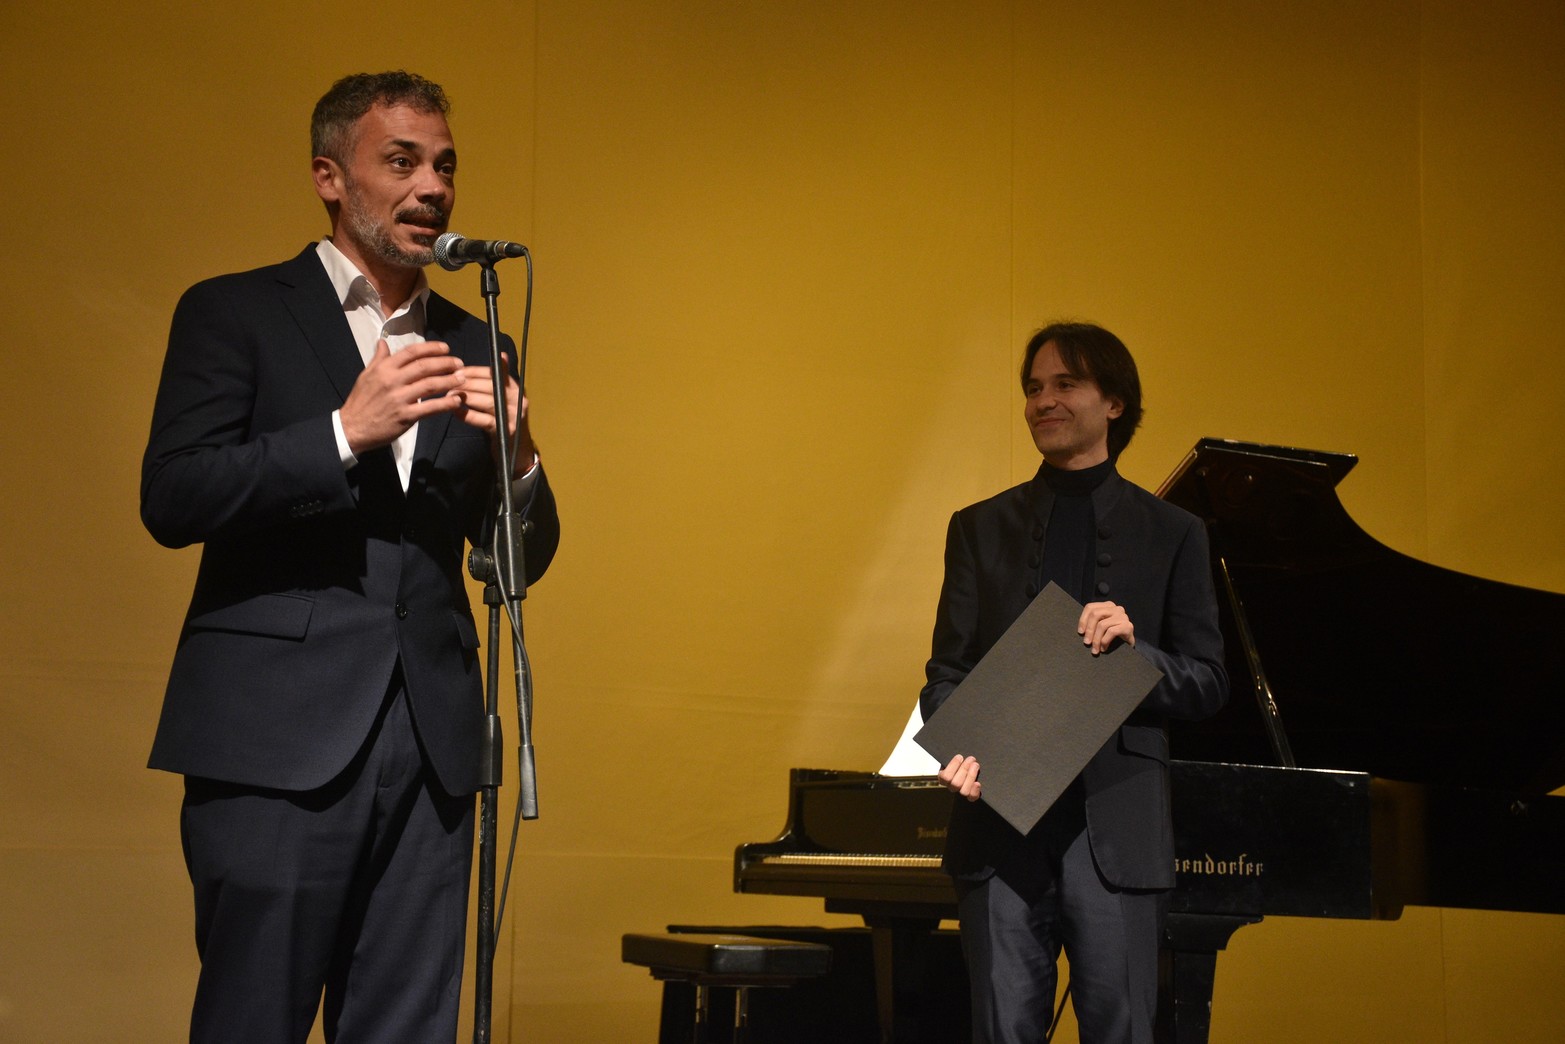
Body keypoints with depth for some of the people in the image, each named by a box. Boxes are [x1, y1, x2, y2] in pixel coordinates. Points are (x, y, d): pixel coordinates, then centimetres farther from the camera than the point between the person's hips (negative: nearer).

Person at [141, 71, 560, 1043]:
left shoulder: (474, 348, 17)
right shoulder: (233, 313, 4)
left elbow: (523, 559, 15)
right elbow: (172, 500, -7)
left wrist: (516, 456, -6)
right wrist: (346, 432, -16)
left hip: (428, 742, 4)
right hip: (278, 735, -4)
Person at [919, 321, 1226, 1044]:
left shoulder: (1172, 534, 10)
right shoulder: (980, 529, 14)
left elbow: (1207, 686, 7)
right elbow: (946, 671, 11)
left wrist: (1133, 647, -13)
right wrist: (959, 750, -10)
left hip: (1115, 824, -1)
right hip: (1001, 816, 1)